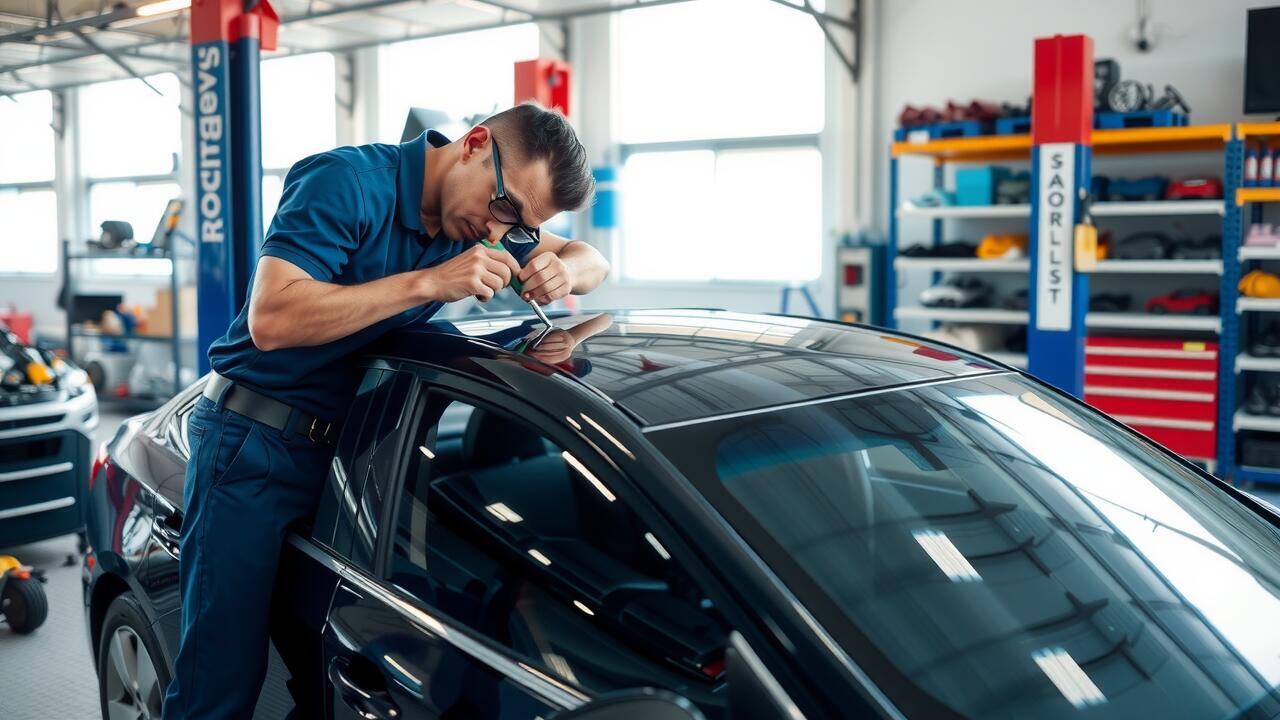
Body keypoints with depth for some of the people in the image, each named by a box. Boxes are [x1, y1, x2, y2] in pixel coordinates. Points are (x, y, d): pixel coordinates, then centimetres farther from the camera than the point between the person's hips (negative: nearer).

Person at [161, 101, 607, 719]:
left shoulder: (473, 217, 4)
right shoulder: (348, 182, -17)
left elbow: (589, 259, 12)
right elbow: (270, 319, -27)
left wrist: (564, 269, -13)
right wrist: (428, 283, -29)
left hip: (340, 451, 7)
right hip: (252, 450, -6)